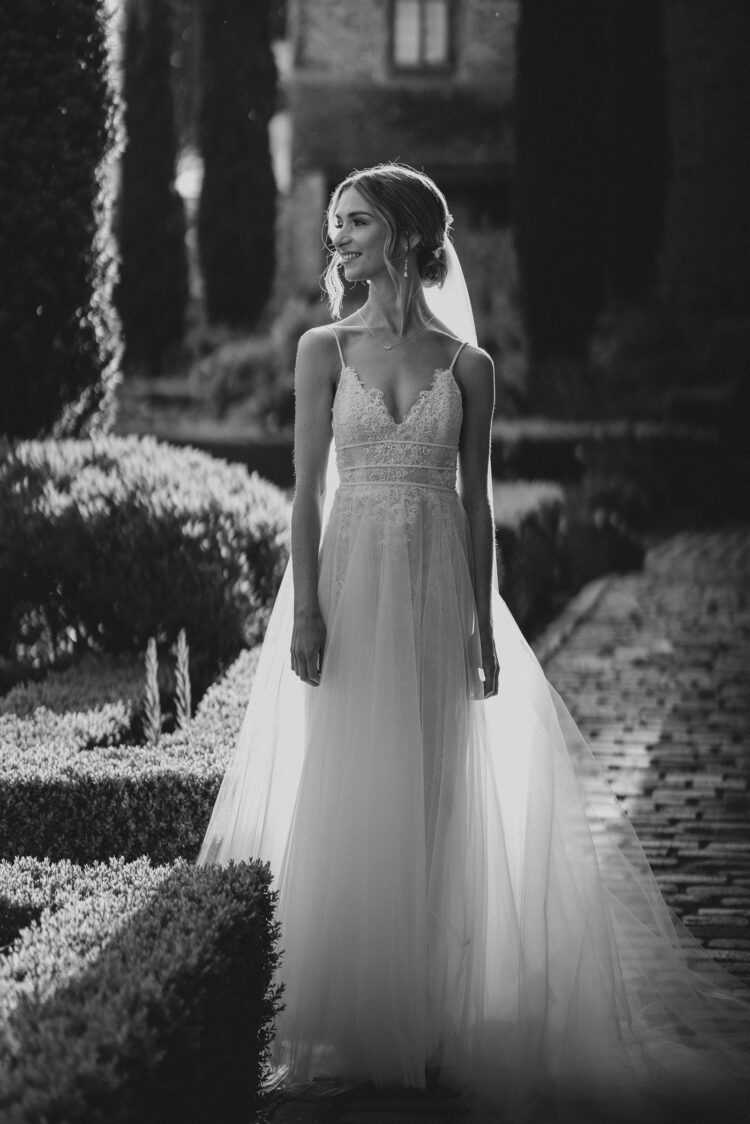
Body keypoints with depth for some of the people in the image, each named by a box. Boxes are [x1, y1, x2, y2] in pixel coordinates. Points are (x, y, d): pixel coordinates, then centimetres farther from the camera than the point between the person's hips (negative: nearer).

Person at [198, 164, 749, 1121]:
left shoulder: (467, 366, 5)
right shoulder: (324, 350, 3)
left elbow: (476, 502, 7)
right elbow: (308, 488, 0)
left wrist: (485, 628, 4)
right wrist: (303, 608, -9)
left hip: (437, 592, 1)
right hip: (352, 580, -1)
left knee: (434, 799, 2)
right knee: (349, 795, -3)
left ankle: (425, 1017, 9)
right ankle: (345, 1019, 3)